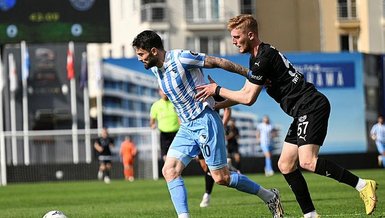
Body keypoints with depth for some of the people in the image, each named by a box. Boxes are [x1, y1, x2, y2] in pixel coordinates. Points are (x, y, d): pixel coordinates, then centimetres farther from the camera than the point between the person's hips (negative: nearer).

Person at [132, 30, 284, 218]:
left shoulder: (181, 58, -18)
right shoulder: (155, 69, 6)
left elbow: (217, 62, -12)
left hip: (205, 121, -8)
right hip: (187, 127, 8)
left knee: (221, 178, -5)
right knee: (169, 170, -9)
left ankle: (269, 197, 12)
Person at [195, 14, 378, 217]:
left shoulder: (264, 57, -14)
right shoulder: (256, 58, 18)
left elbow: (248, 98, -13)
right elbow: (244, 94, 27)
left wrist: (218, 90, -2)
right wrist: (215, 106, 23)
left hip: (312, 107, -11)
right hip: (303, 112, 11)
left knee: (307, 161, -24)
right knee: (285, 165, 5)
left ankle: (363, 185, -20)